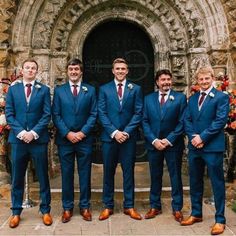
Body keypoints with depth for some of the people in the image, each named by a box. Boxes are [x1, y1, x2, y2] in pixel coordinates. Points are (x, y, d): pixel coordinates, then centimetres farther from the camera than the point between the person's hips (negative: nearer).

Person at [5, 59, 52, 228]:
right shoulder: (13, 89, 9)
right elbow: (9, 114, 3)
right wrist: (21, 132, -11)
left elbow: (47, 115, -3)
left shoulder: (44, 90, 4)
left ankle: (45, 210, 18)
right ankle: (16, 212, 20)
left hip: (39, 139, -1)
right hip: (18, 139, 1)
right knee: (17, 178, 8)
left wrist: (34, 133, -13)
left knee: (43, 177, 6)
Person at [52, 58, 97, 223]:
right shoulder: (59, 90, 6)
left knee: (85, 174, 6)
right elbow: (56, 115, 1)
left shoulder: (90, 90, 6)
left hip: (84, 139, 0)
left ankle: (85, 206, 18)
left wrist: (82, 133, -10)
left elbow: (93, 114, 1)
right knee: (66, 174, 7)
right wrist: (68, 133, -10)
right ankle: (67, 208, 17)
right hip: (65, 139, 0)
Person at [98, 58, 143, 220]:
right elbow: (102, 114, -1)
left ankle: (129, 206, 17)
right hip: (109, 137, 0)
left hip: (129, 137, 0)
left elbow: (138, 113, -1)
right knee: (108, 172, 7)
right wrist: (114, 132, -11)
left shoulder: (136, 89, 6)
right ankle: (108, 206, 18)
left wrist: (126, 132, -11)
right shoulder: (104, 89, 6)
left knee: (129, 172, 6)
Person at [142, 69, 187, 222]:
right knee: (155, 176, 11)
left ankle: (177, 208, 17)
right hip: (154, 144, 2)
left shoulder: (180, 98, -1)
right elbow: (145, 122, 3)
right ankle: (155, 206, 24)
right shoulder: (149, 99, 7)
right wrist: (154, 140, -9)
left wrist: (169, 140, -13)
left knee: (176, 176, 6)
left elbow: (182, 122, -6)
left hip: (173, 144, -2)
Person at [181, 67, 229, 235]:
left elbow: (220, 121, -13)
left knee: (217, 183, 2)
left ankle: (220, 220, 12)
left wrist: (202, 137, -15)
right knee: (195, 182, 14)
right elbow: (187, 120, 8)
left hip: (213, 147, -6)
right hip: (194, 147, 6)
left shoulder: (221, 97, -4)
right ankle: (196, 214, 29)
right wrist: (193, 137, -8)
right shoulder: (192, 99, 14)